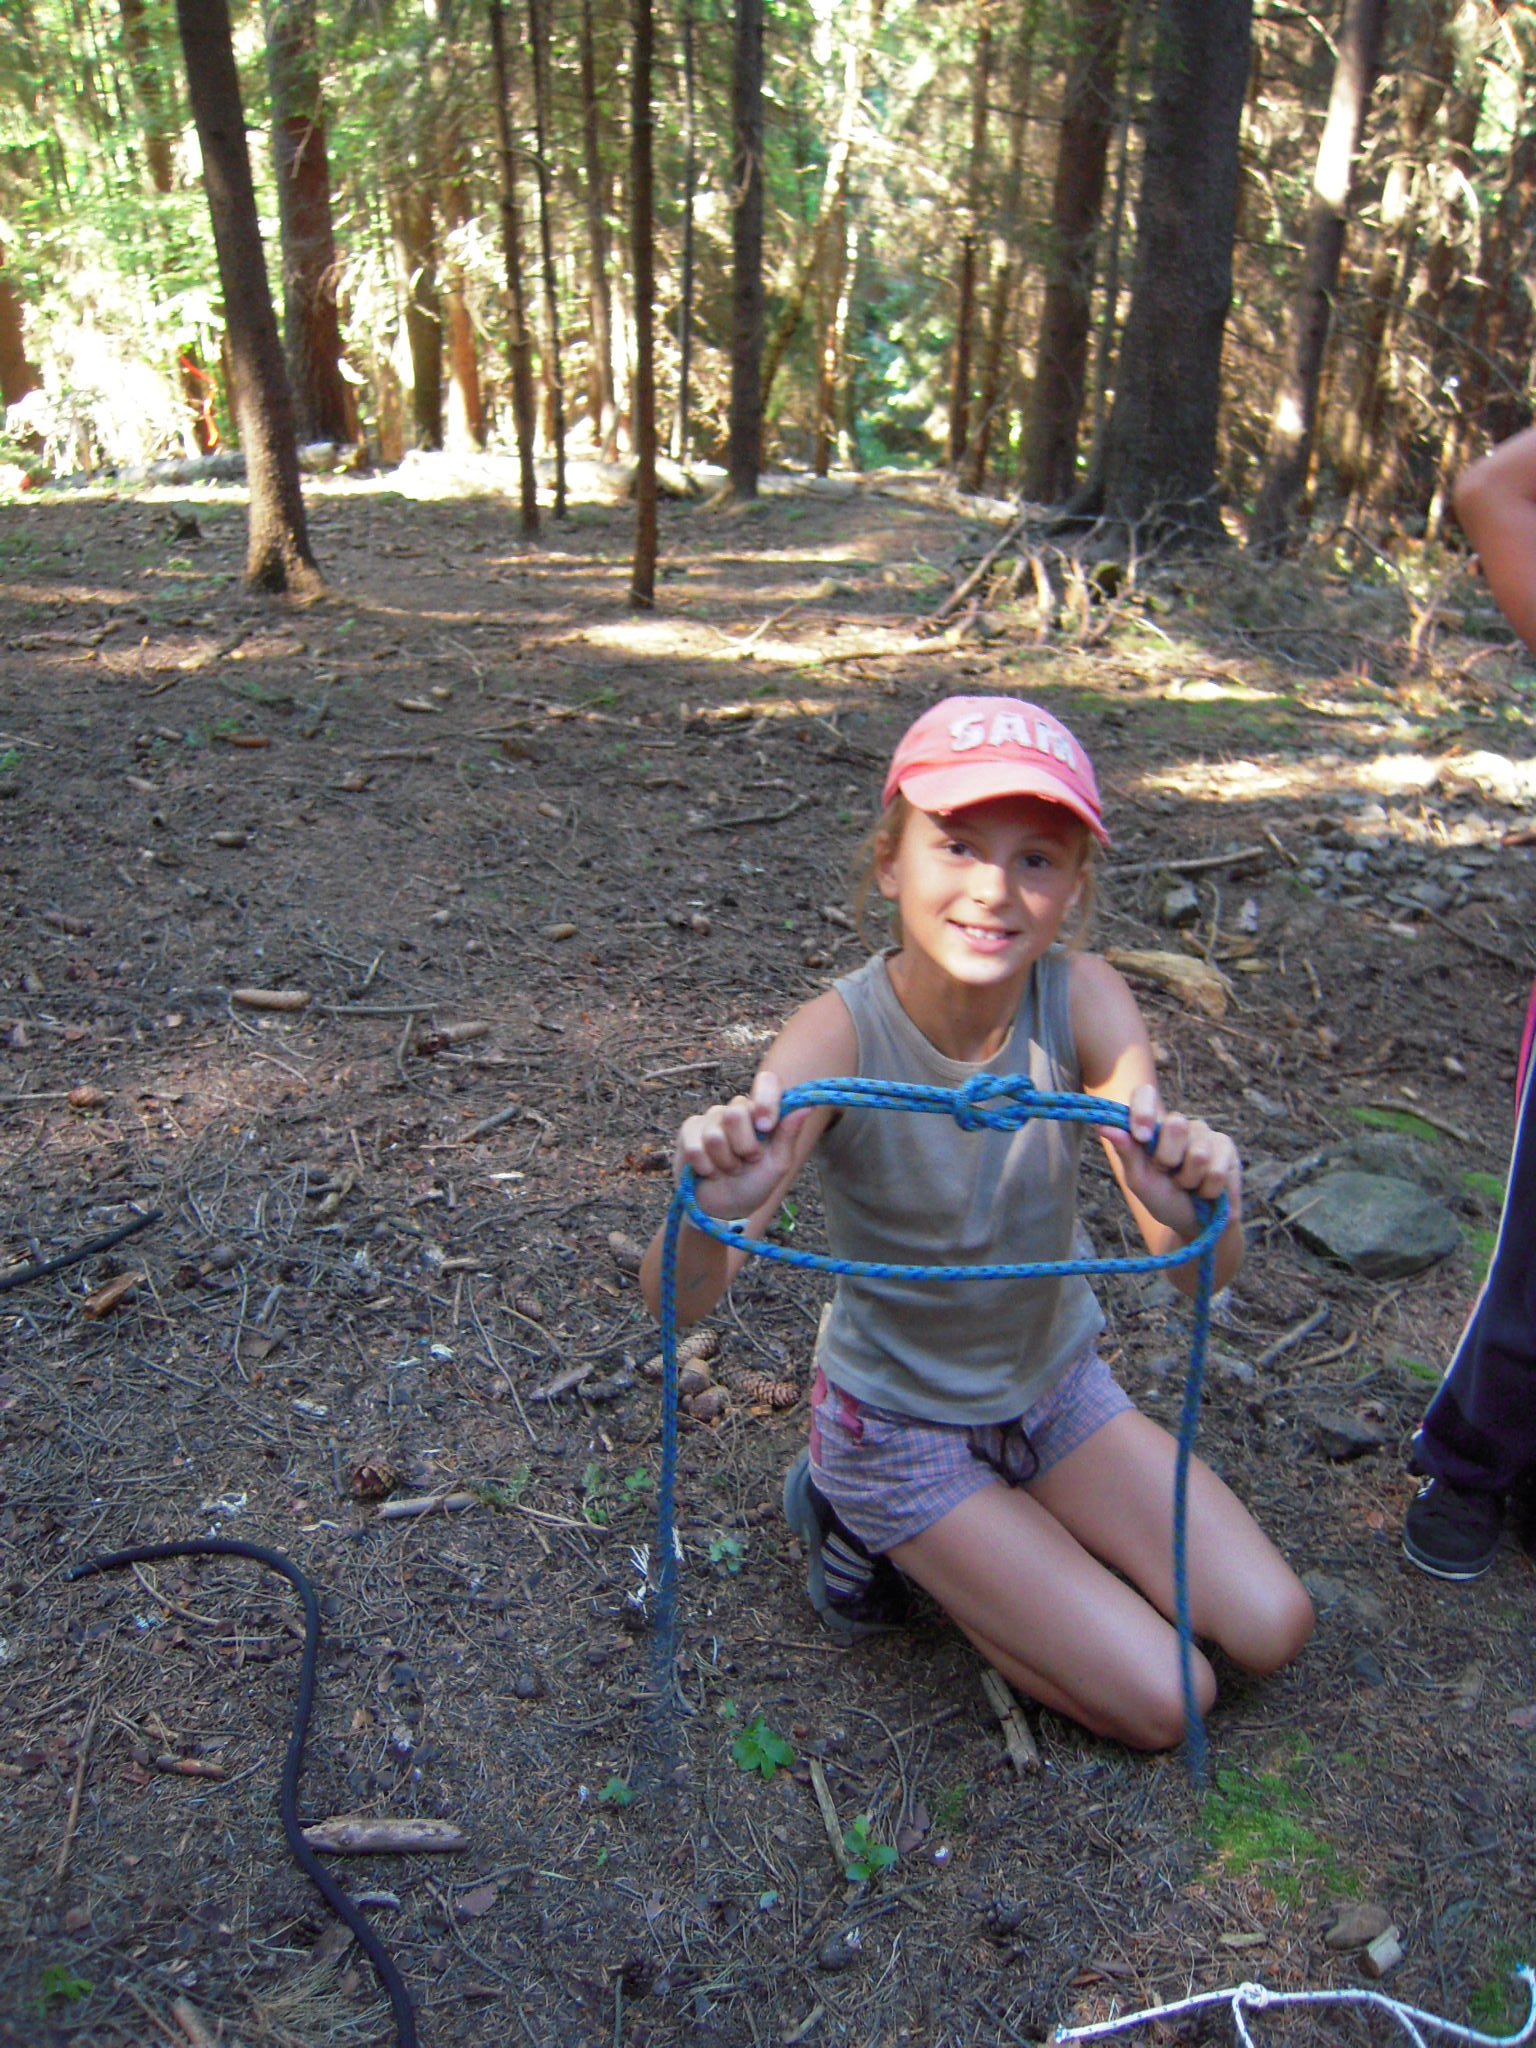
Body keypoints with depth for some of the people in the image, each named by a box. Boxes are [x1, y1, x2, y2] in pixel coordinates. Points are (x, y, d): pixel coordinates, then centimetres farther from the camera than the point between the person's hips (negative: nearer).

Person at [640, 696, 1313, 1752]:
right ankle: (867, 1528, 12)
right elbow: (678, 1299, -36)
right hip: (900, 1421, -4)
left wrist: (1196, 1210, -51)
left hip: (1056, 1382, 4)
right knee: (1162, 1703, -3)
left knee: (1272, 1631, 4)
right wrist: (715, 1210, -59)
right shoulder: (840, 1037, -30)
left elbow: (1201, 1272, -27)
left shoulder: (1084, 1000, -21)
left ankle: (1014, 1516, 20)